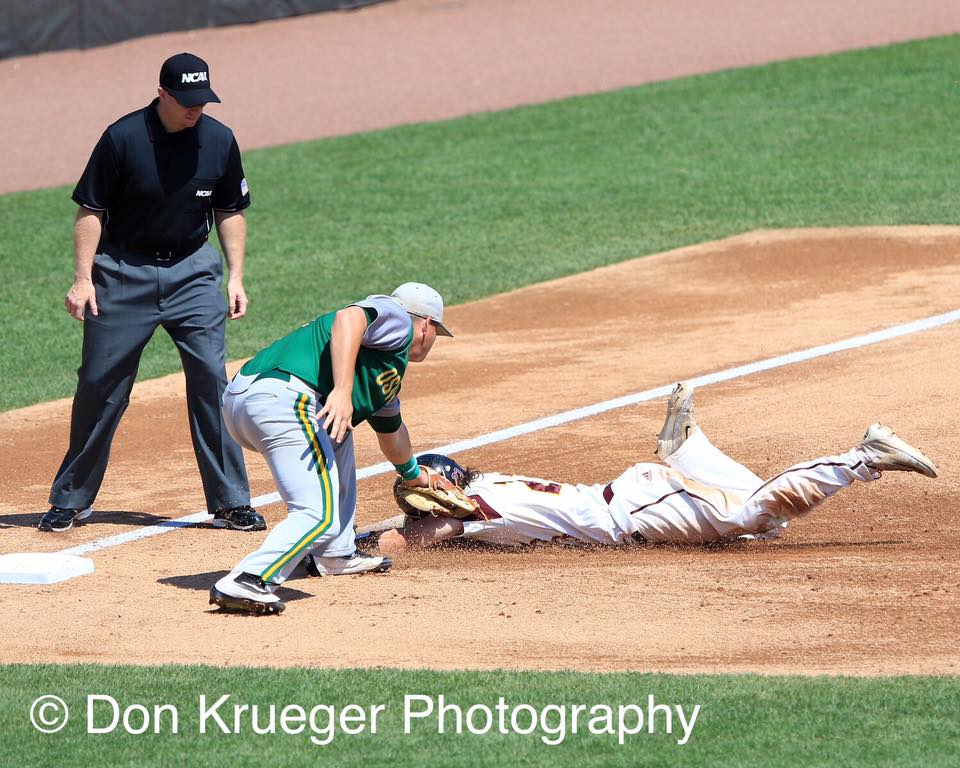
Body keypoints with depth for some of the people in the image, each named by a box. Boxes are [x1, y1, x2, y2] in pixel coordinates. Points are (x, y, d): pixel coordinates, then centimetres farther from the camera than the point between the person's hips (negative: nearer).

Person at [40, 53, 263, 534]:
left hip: (192, 272, 2)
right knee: (99, 384, 2)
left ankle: (230, 503, 2)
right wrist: (83, 278, -13)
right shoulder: (123, 138, -13)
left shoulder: (220, 141, -3)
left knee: (212, 379, -6)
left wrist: (236, 276, 2)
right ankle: (71, 499, 16)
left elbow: (229, 211, 9)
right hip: (123, 272, -2)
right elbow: (91, 210, -7)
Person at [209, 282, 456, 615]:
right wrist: (343, 390, -24)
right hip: (284, 397, -10)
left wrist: (413, 474, 73)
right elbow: (349, 317, -13)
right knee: (321, 515, -15)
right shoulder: (396, 319, 10)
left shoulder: (387, 373, 37)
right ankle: (246, 584, -27)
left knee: (338, 438, 35)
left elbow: (390, 428, 55)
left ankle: (335, 554, 35)